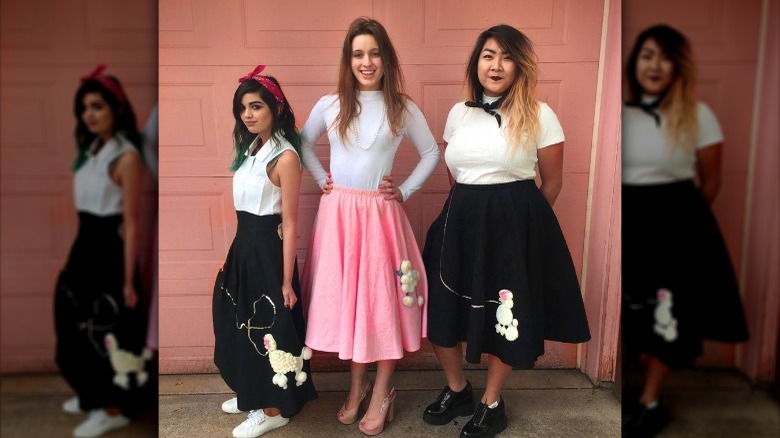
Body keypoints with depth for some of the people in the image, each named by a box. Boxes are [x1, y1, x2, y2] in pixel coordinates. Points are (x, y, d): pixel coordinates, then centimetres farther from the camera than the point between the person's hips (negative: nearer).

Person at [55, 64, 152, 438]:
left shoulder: (126, 157, -18)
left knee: (109, 329, 5)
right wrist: (81, 251, 15)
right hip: (85, 246, 9)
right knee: (81, 325, 20)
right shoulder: (90, 150, 8)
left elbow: (131, 224, -18)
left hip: (110, 251, -9)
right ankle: (94, 395, 40)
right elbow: (87, 207, 13)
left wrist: (129, 280, -17)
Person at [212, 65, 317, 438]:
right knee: (242, 321, 19)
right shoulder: (250, 148, 9)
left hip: (268, 248, -9)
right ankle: (253, 394, 39)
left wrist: (287, 281, -17)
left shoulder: (285, 157, -17)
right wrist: (232, 253, 15)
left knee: (268, 324, 4)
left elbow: (289, 224, -18)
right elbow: (245, 207, 13)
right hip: (243, 244, 9)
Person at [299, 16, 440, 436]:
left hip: (381, 214, -1)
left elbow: (431, 153, 10)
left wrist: (405, 191, 2)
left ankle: (381, 393, 21)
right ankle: (357, 385, 28)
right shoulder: (329, 105, 3)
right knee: (344, 297, 7)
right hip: (337, 213, 2)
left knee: (384, 299, 2)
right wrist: (321, 179, 8)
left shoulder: (403, 108, -1)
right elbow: (303, 143, 18)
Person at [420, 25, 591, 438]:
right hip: (460, 222, 4)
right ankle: (457, 390, 36)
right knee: (442, 310, 10)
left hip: (514, 229, -4)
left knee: (504, 316, 10)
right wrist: (471, 211, 13)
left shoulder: (539, 115, -5)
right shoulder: (459, 112, 7)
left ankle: (491, 404, 33)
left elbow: (551, 183, 2)